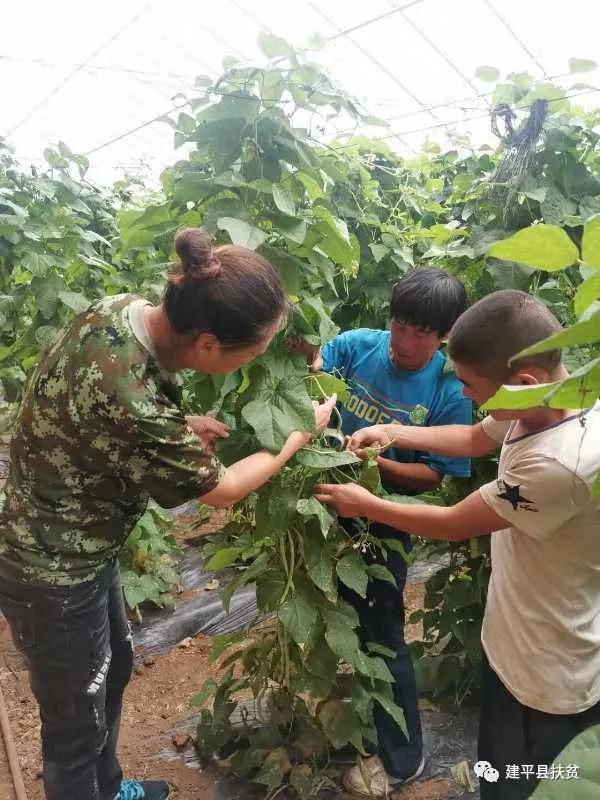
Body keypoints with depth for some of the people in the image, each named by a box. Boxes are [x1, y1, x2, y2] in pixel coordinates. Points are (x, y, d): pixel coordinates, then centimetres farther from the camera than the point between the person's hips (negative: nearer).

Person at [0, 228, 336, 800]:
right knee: (76, 729, 15)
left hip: (71, 547, 9)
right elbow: (220, 490, -19)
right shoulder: (134, 407, -38)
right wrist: (300, 434, -6)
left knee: (113, 668, 29)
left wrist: (182, 428, -4)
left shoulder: (122, 308, -13)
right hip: (56, 575, -9)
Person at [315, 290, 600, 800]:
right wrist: (393, 432, -3)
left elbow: (453, 524, -25)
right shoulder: (546, 397, -10)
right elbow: (475, 440, 9)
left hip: (550, 676, -8)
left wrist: (365, 505, -10)